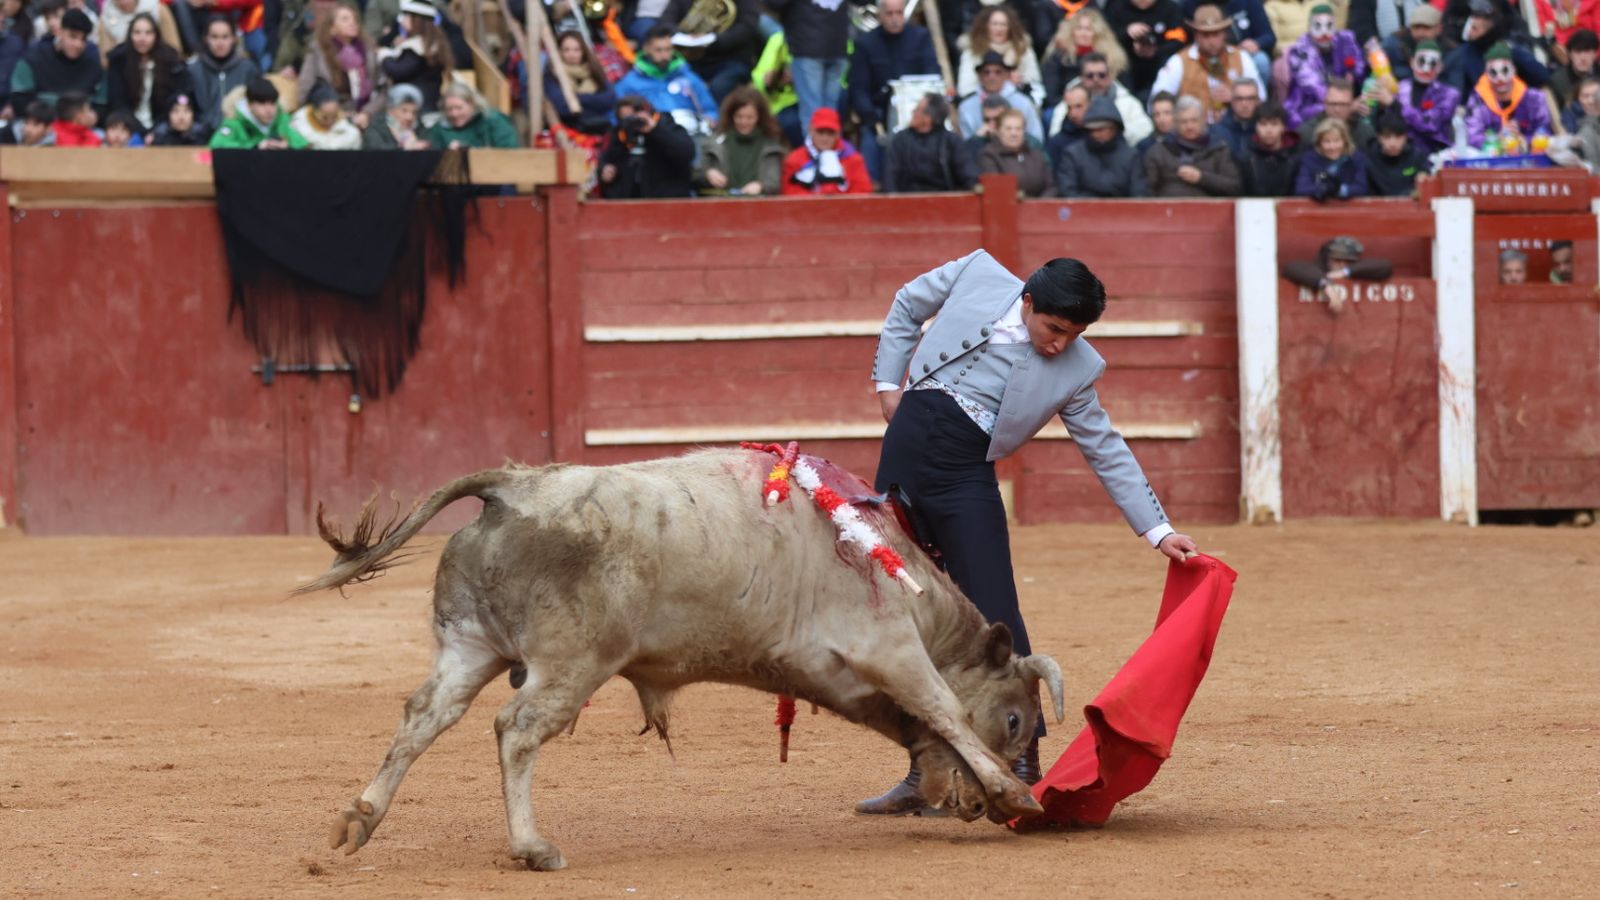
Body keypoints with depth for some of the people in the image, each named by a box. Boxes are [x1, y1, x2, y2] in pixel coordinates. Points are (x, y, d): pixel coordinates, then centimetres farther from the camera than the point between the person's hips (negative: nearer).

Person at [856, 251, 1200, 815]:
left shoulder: (1073, 370, -3)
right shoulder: (978, 276, -1)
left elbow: (1108, 453, 3)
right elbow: (907, 307, 16)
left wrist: (1157, 531, -1)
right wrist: (888, 381, 8)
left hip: (966, 473, -2)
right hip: (907, 445, 2)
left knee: (993, 616, -11)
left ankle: (1021, 763, -5)